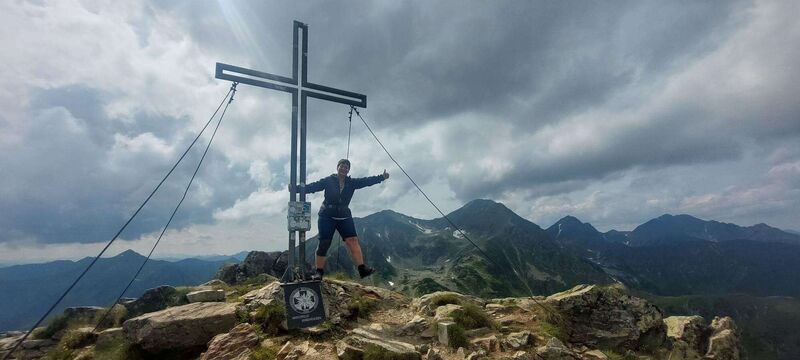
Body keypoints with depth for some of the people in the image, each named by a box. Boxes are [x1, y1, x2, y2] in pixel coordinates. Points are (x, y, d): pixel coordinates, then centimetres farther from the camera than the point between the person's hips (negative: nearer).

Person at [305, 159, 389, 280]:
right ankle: (319, 272, 11)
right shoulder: (328, 181, -1)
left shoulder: (352, 183, 5)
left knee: (353, 240, -8)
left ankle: (362, 269, -8)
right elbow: (313, 186, -7)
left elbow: (367, 181, -4)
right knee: (323, 244, -1)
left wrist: (382, 177, -14)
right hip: (327, 216, -2)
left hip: (344, 216, 2)